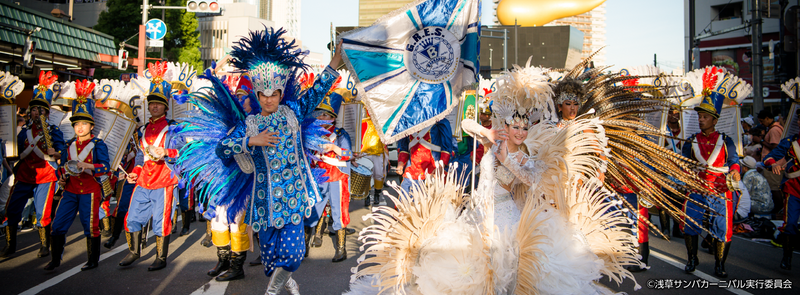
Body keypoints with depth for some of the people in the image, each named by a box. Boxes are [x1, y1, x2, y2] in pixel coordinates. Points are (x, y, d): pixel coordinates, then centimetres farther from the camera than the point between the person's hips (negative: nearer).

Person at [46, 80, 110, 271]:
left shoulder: (98, 145, -3)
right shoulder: (69, 145, 13)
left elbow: (105, 167, -13)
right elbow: (62, 166, 21)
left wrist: (85, 165, -26)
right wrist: (62, 177, 2)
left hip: (90, 191, -5)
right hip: (71, 190, 5)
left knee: (91, 225, 2)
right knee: (58, 224, 2)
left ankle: (93, 260, 15)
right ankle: (56, 259, 16)